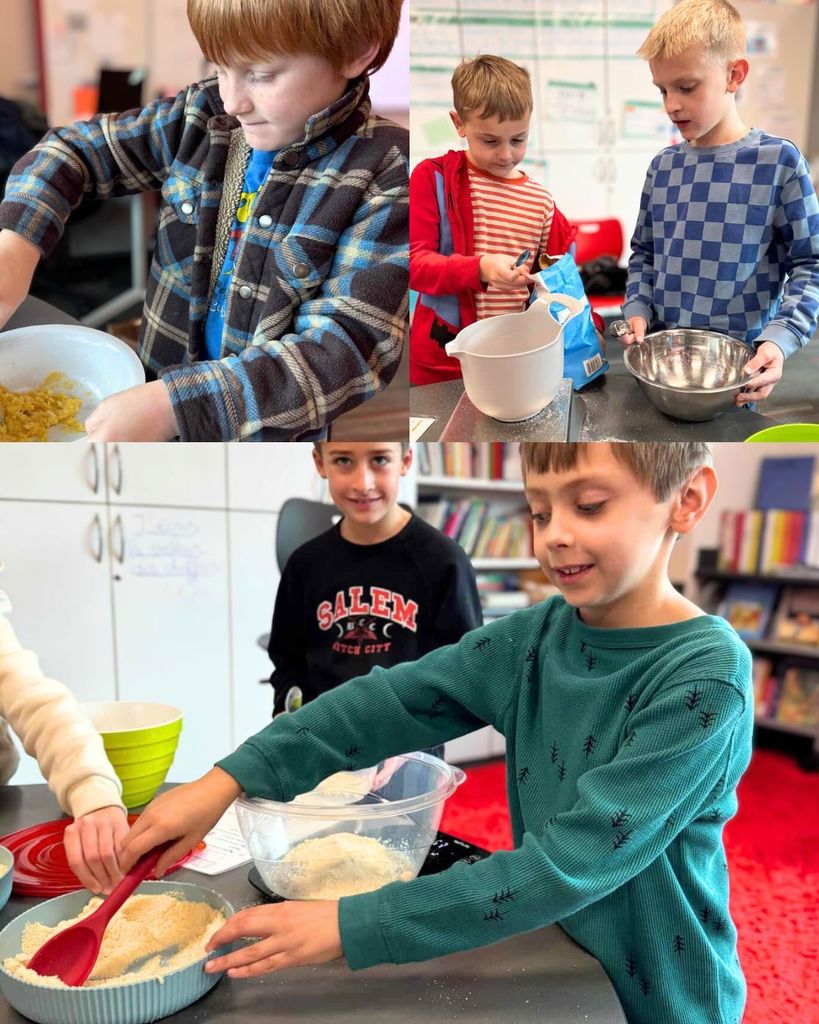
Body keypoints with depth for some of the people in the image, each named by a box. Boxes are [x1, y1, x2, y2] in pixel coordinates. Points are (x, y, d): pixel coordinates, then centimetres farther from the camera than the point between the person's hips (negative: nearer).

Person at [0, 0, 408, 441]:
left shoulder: (384, 177, -17)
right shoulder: (203, 115, -3)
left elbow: (349, 349, -24)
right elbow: (78, 147, 7)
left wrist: (175, 404, -32)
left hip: (279, 431, -2)